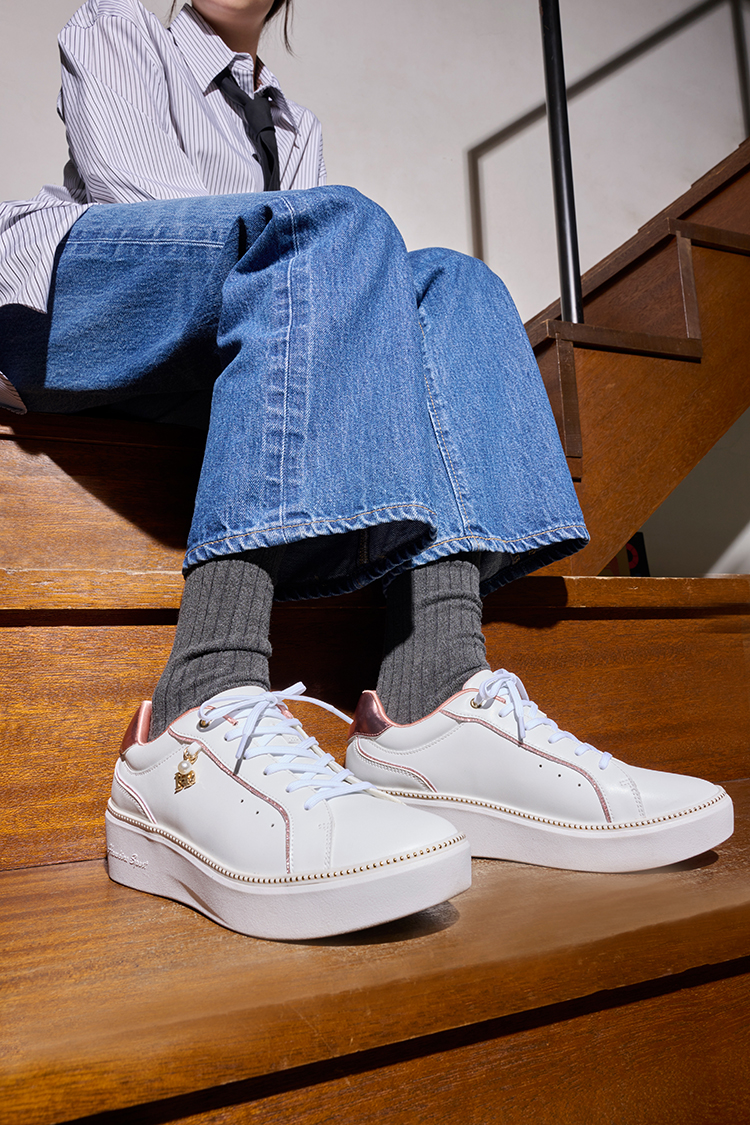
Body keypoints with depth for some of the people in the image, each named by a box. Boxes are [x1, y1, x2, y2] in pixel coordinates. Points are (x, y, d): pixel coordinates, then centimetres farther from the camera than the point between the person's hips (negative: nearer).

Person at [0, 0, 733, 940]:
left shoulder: (293, 123, 32)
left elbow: (310, 251, 16)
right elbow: (122, 174, -1)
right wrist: (317, 253, -10)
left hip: (208, 357, 4)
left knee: (450, 283, -13)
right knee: (335, 226, -28)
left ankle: (436, 698, -37)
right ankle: (203, 727, -50)